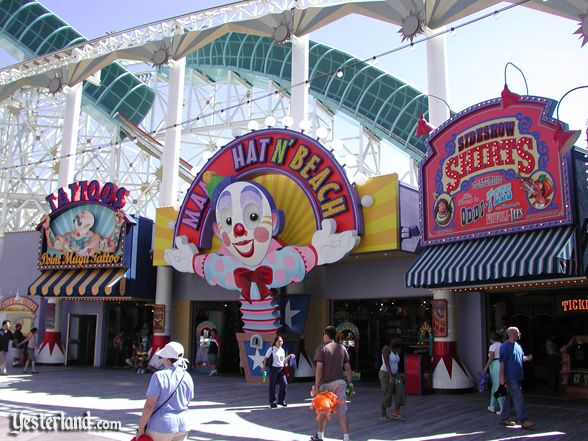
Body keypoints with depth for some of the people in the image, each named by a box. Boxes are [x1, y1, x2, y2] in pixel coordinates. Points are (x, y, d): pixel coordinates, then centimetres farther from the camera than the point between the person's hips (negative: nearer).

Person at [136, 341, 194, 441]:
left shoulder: (159, 376, -14)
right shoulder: (187, 377, 3)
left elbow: (149, 405, -16)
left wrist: (141, 428, -9)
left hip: (162, 426, -5)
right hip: (183, 426, 5)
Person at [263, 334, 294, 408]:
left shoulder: (282, 350, 14)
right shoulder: (271, 349, -3)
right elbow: (266, 358, -3)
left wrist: (289, 356, 12)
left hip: (281, 369, 5)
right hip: (273, 369, -5)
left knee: (284, 384, -4)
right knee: (272, 386, 2)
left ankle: (281, 400, 13)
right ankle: (272, 402, 15)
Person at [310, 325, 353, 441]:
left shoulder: (322, 348, -6)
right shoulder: (342, 348, 8)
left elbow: (319, 368, -12)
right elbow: (347, 367, 7)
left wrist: (316, 385, -10)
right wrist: (349, 382, 15)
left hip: (326, 383, -3)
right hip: (340, 382, 3)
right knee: (342, 411, 2)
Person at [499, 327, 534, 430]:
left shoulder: (518, 346, 14)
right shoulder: (505, 346, -13)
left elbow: (522, 357, 22)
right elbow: (502, 362, -15)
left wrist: (527, 358, -2)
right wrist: (502, 377, -17)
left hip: (517, 377, 9)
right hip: (510, 378, -9)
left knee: (509, 398, 13)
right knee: (518, 399, -10)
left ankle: (504, 418, 21)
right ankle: (523, 421, -9)